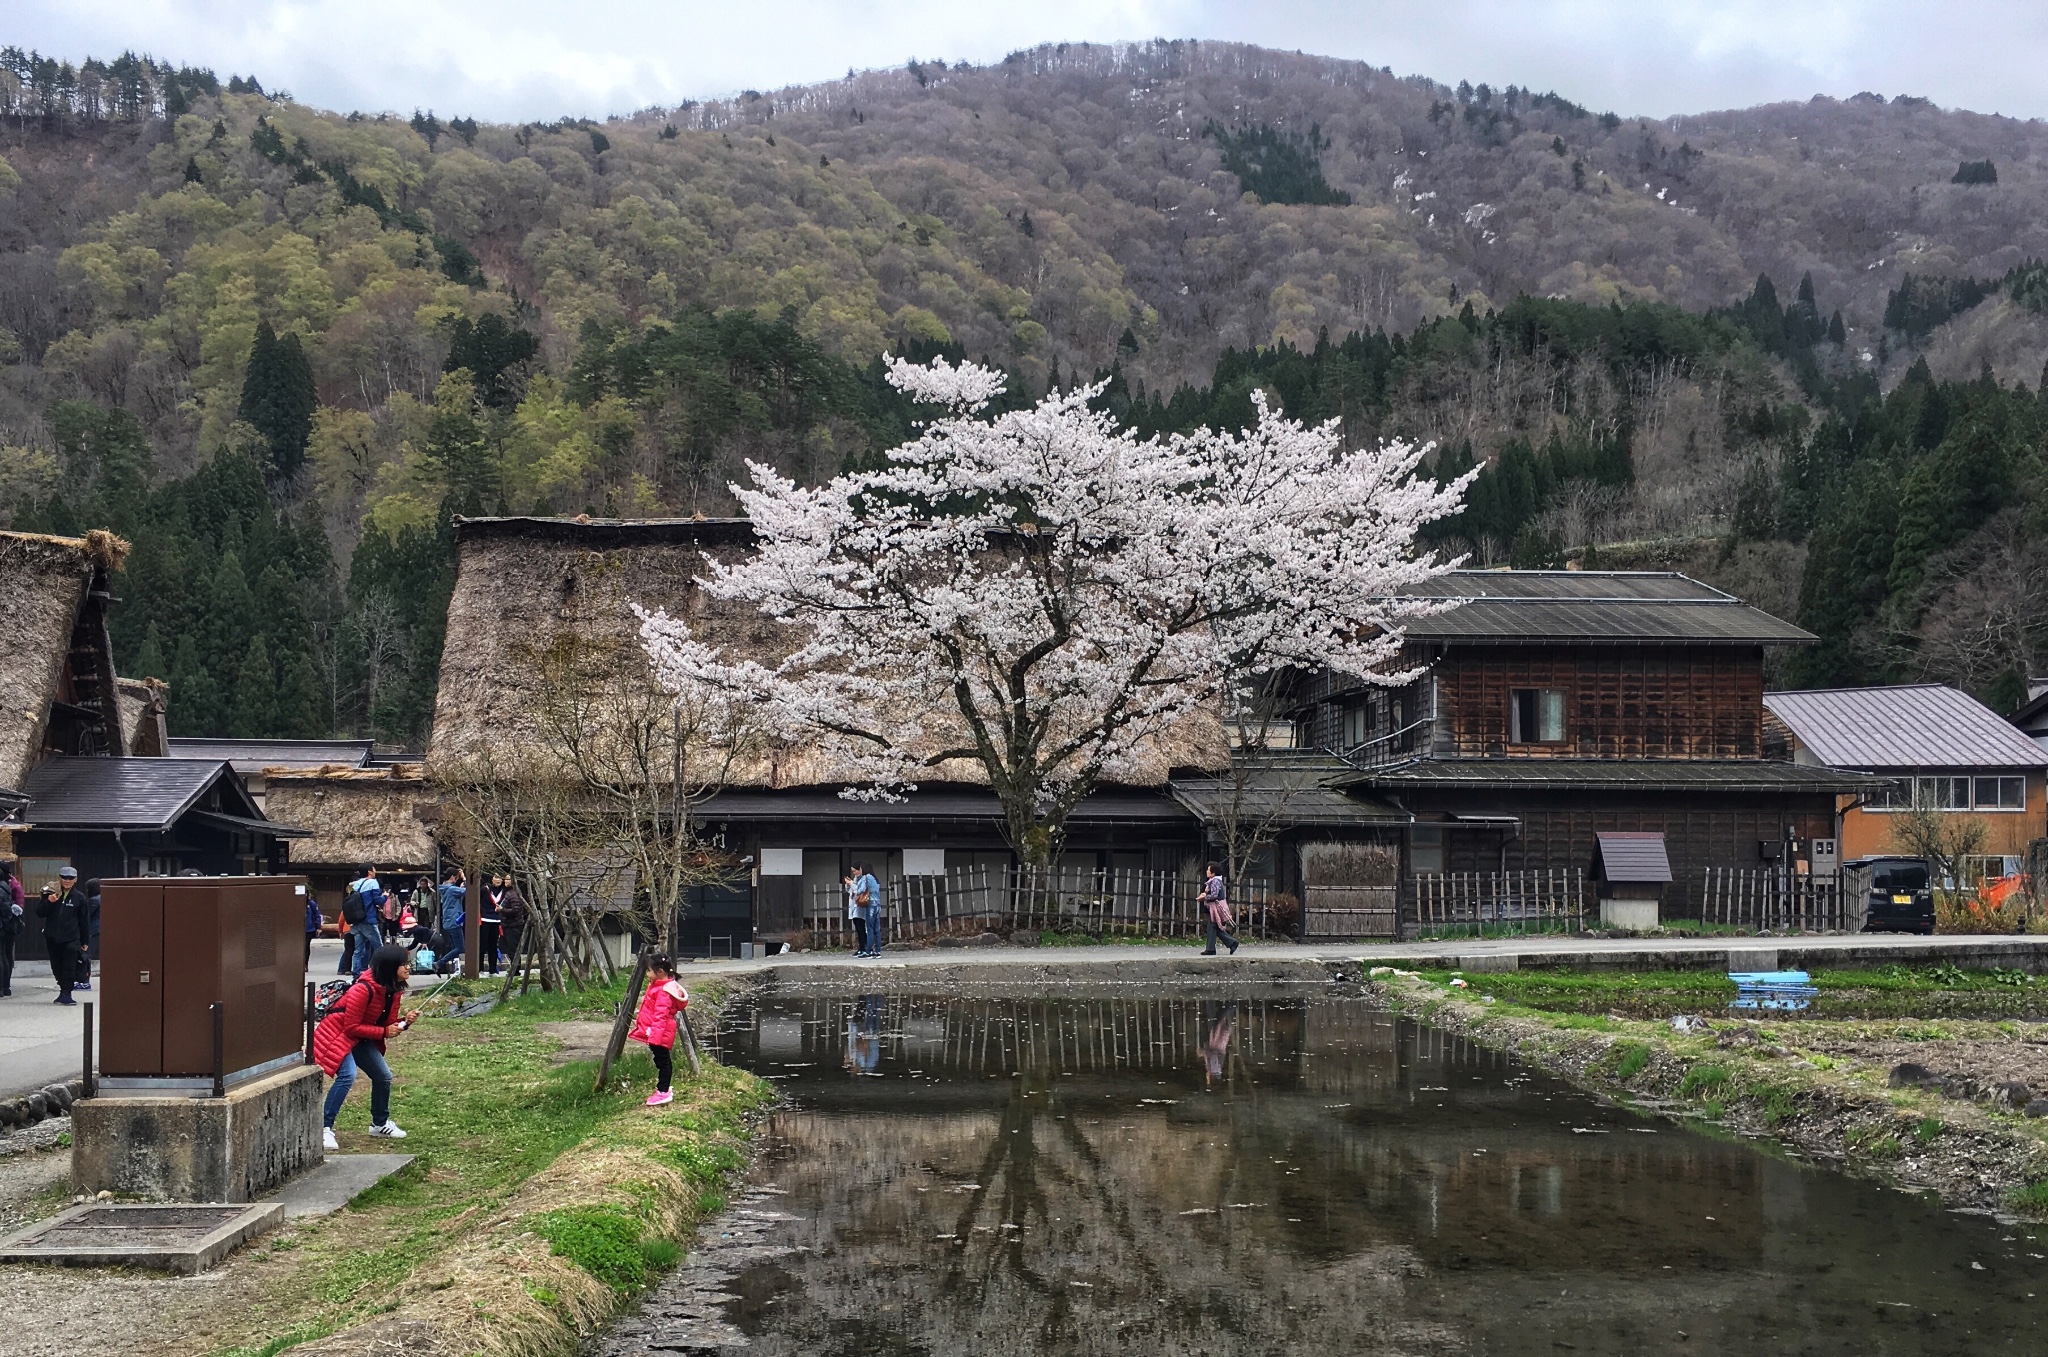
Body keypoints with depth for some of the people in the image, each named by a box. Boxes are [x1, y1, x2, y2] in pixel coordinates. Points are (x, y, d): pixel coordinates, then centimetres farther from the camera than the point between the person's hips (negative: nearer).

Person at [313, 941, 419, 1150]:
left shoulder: (393, 989, -3)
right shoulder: (363, 989, -30)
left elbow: (388, 1023, 3)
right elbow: (351, 1027, -27)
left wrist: (405, 1021, -17)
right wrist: (384, 1032, -25)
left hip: (361, 1039, 9)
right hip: (337, 1034, -9)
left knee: (383, 1076, 9)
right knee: (348, 1075, -29)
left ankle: (380, 1123, 31)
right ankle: (325, 1128, -24)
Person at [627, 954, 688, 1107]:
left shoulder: (664, 991, -21)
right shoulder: (657, 986, 12)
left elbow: (661, 1014, -27)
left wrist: (654, 1034, -30)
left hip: (661, 1033, -10)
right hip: (656, 1033, 10)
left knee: (662, 1061, -4)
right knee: (662, 1060, 16)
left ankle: (663, 1093, 1)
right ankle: (662, 1090, 24)